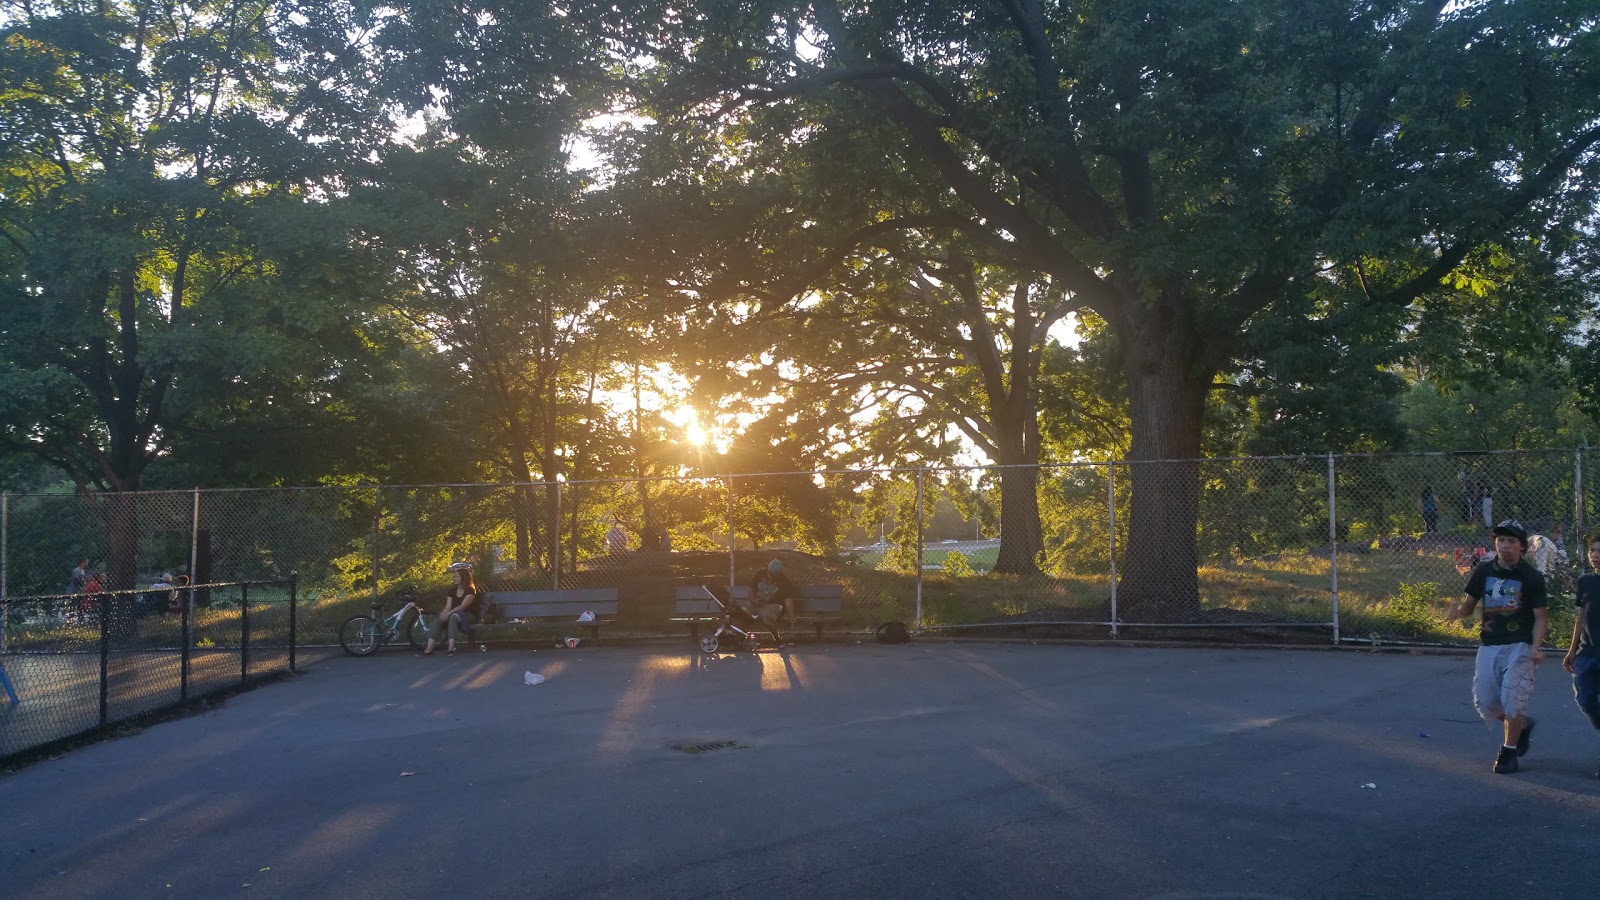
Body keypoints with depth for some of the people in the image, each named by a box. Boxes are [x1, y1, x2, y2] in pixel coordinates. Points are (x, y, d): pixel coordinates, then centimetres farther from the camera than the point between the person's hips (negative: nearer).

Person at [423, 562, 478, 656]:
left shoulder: (471, 590, -5)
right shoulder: (453, 590, 13)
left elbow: (462, 606, -17)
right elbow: (448, 607, 2)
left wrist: (448, 614, -26)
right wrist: (443, 614, -20)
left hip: (467, 617, -5)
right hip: (452, 615, 5)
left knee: (454, 617, -39)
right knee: (437, 620, -25)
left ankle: (451, 648, -54)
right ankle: (429, 649, -41)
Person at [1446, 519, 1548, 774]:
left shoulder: (1532, 577, -6)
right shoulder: (1483, 570, 3)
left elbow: (1541, 617, -5)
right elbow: (1468, 604, 9)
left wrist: (1535, 647, -20)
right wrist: (1458, 612, -15)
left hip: (1520, 646, -4)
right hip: (1489, 645, 4)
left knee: (1512, 699, -11)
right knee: (1485, 703, 3)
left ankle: (1509, 751, 9)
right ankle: (1522, 725, 34)